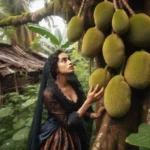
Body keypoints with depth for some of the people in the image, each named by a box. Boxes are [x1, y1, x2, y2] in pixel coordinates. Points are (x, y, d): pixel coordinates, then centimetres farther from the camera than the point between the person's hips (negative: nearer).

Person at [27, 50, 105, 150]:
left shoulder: (74, 84, -5)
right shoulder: (49, 93, -23)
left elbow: (81, 110, 2)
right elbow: (67, 122, -24)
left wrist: (95, 115, -17)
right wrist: (88, 102, -30)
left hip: (77, 135, 6)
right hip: (58, 139, -6)